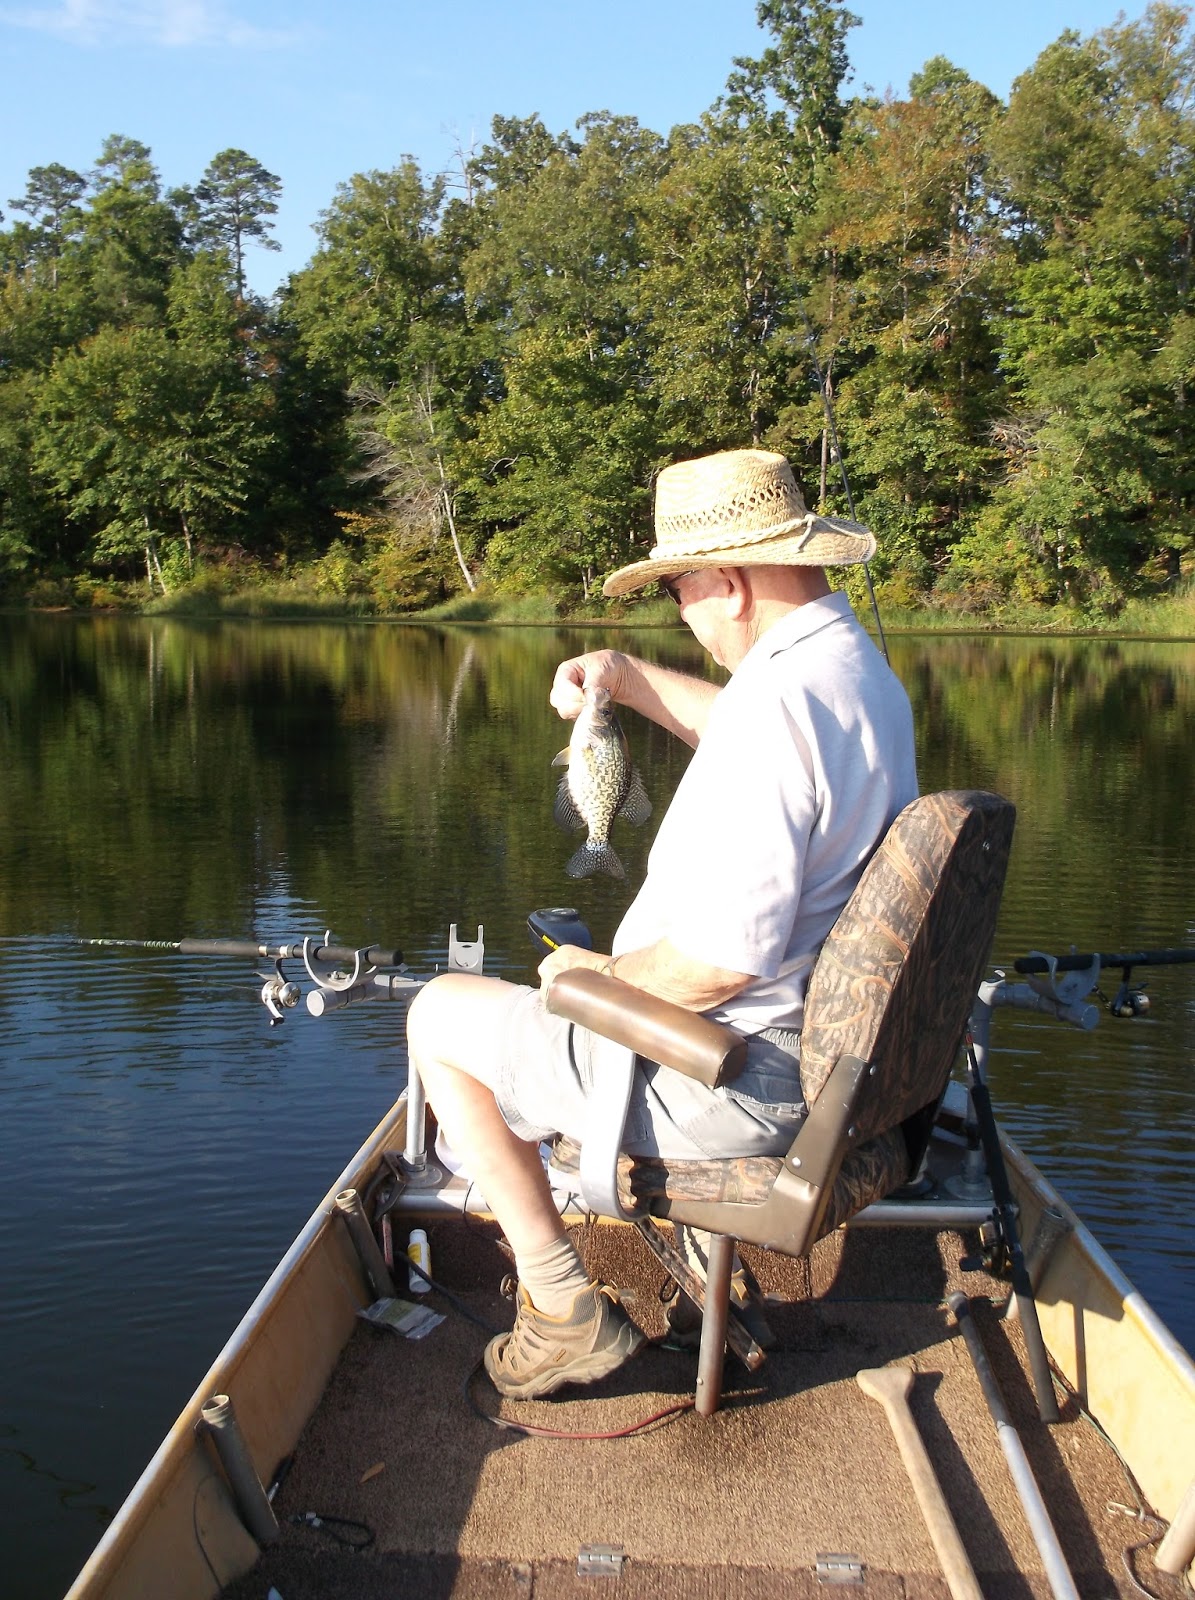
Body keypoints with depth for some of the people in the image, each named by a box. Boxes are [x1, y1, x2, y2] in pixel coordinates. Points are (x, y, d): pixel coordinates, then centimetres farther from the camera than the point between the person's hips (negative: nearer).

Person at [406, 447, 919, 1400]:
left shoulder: (777, 704, -29)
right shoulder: (864, 670, 3)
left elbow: (719, 960, -32)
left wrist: (599, 978, -13)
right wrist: (628, 678, 15)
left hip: (738, 1079, -10)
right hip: (828, 1047, 10)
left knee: (441, 1017, 3)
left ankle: (569, 1313, 10)